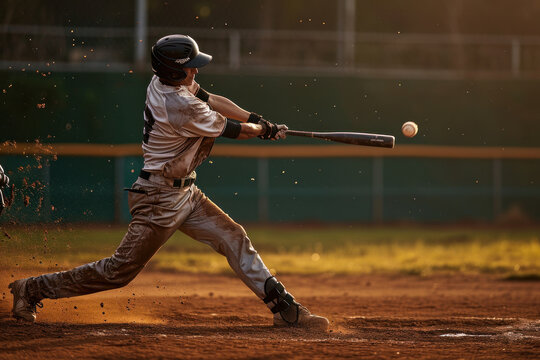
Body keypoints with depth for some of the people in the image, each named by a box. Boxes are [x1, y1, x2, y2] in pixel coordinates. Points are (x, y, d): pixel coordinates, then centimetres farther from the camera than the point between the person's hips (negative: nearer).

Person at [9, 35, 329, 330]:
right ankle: (33, 289, 11)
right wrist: (262, 130, 10)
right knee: (121, 270, -1)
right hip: (160, 198, -10)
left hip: (184, 194, 10)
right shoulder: (182, 107, -26)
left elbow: (210, 99, 12)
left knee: (234, 239, 5)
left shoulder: (162, 82, 0)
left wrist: (257, 120, 5)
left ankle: (284, 307, 6)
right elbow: (233, 131, -11)